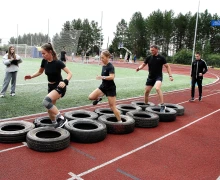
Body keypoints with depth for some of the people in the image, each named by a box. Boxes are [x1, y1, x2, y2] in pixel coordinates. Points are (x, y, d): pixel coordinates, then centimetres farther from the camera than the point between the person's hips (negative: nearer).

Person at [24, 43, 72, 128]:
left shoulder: (58, 62, -20)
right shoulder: (44, 61, -2)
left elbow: (70, 73, -20)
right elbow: (40, 72, 15)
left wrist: (65, 82, -37)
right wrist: (31, 76, -1)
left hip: (59, 87, -7)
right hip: (50, 86, 7)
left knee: (46, 101, -30)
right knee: (50, 109, 10)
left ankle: (61, 118, -17)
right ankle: (55, 124, 31)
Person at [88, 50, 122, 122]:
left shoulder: (110, 66, -20)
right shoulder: (103, 66, 5)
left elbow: (112, 77, -33)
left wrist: (102, 77, -44)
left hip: (110, 88, -7)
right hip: (103, 86, 7)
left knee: (112, 107, -3)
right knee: (91, 97, -7)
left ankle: (120, 121, 10)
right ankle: (99, 98, 26)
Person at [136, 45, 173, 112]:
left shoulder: (161, 58, -6)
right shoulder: (149, 58, 4)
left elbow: (167, 66, -2)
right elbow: (143, 64, 8)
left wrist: (170, 75, -11)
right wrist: (139, 68, -15)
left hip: (158, 76, -5)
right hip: (150, 77, 5)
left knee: (157, 88, -31)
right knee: (146, 92, 7)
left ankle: (162, 106, -27)